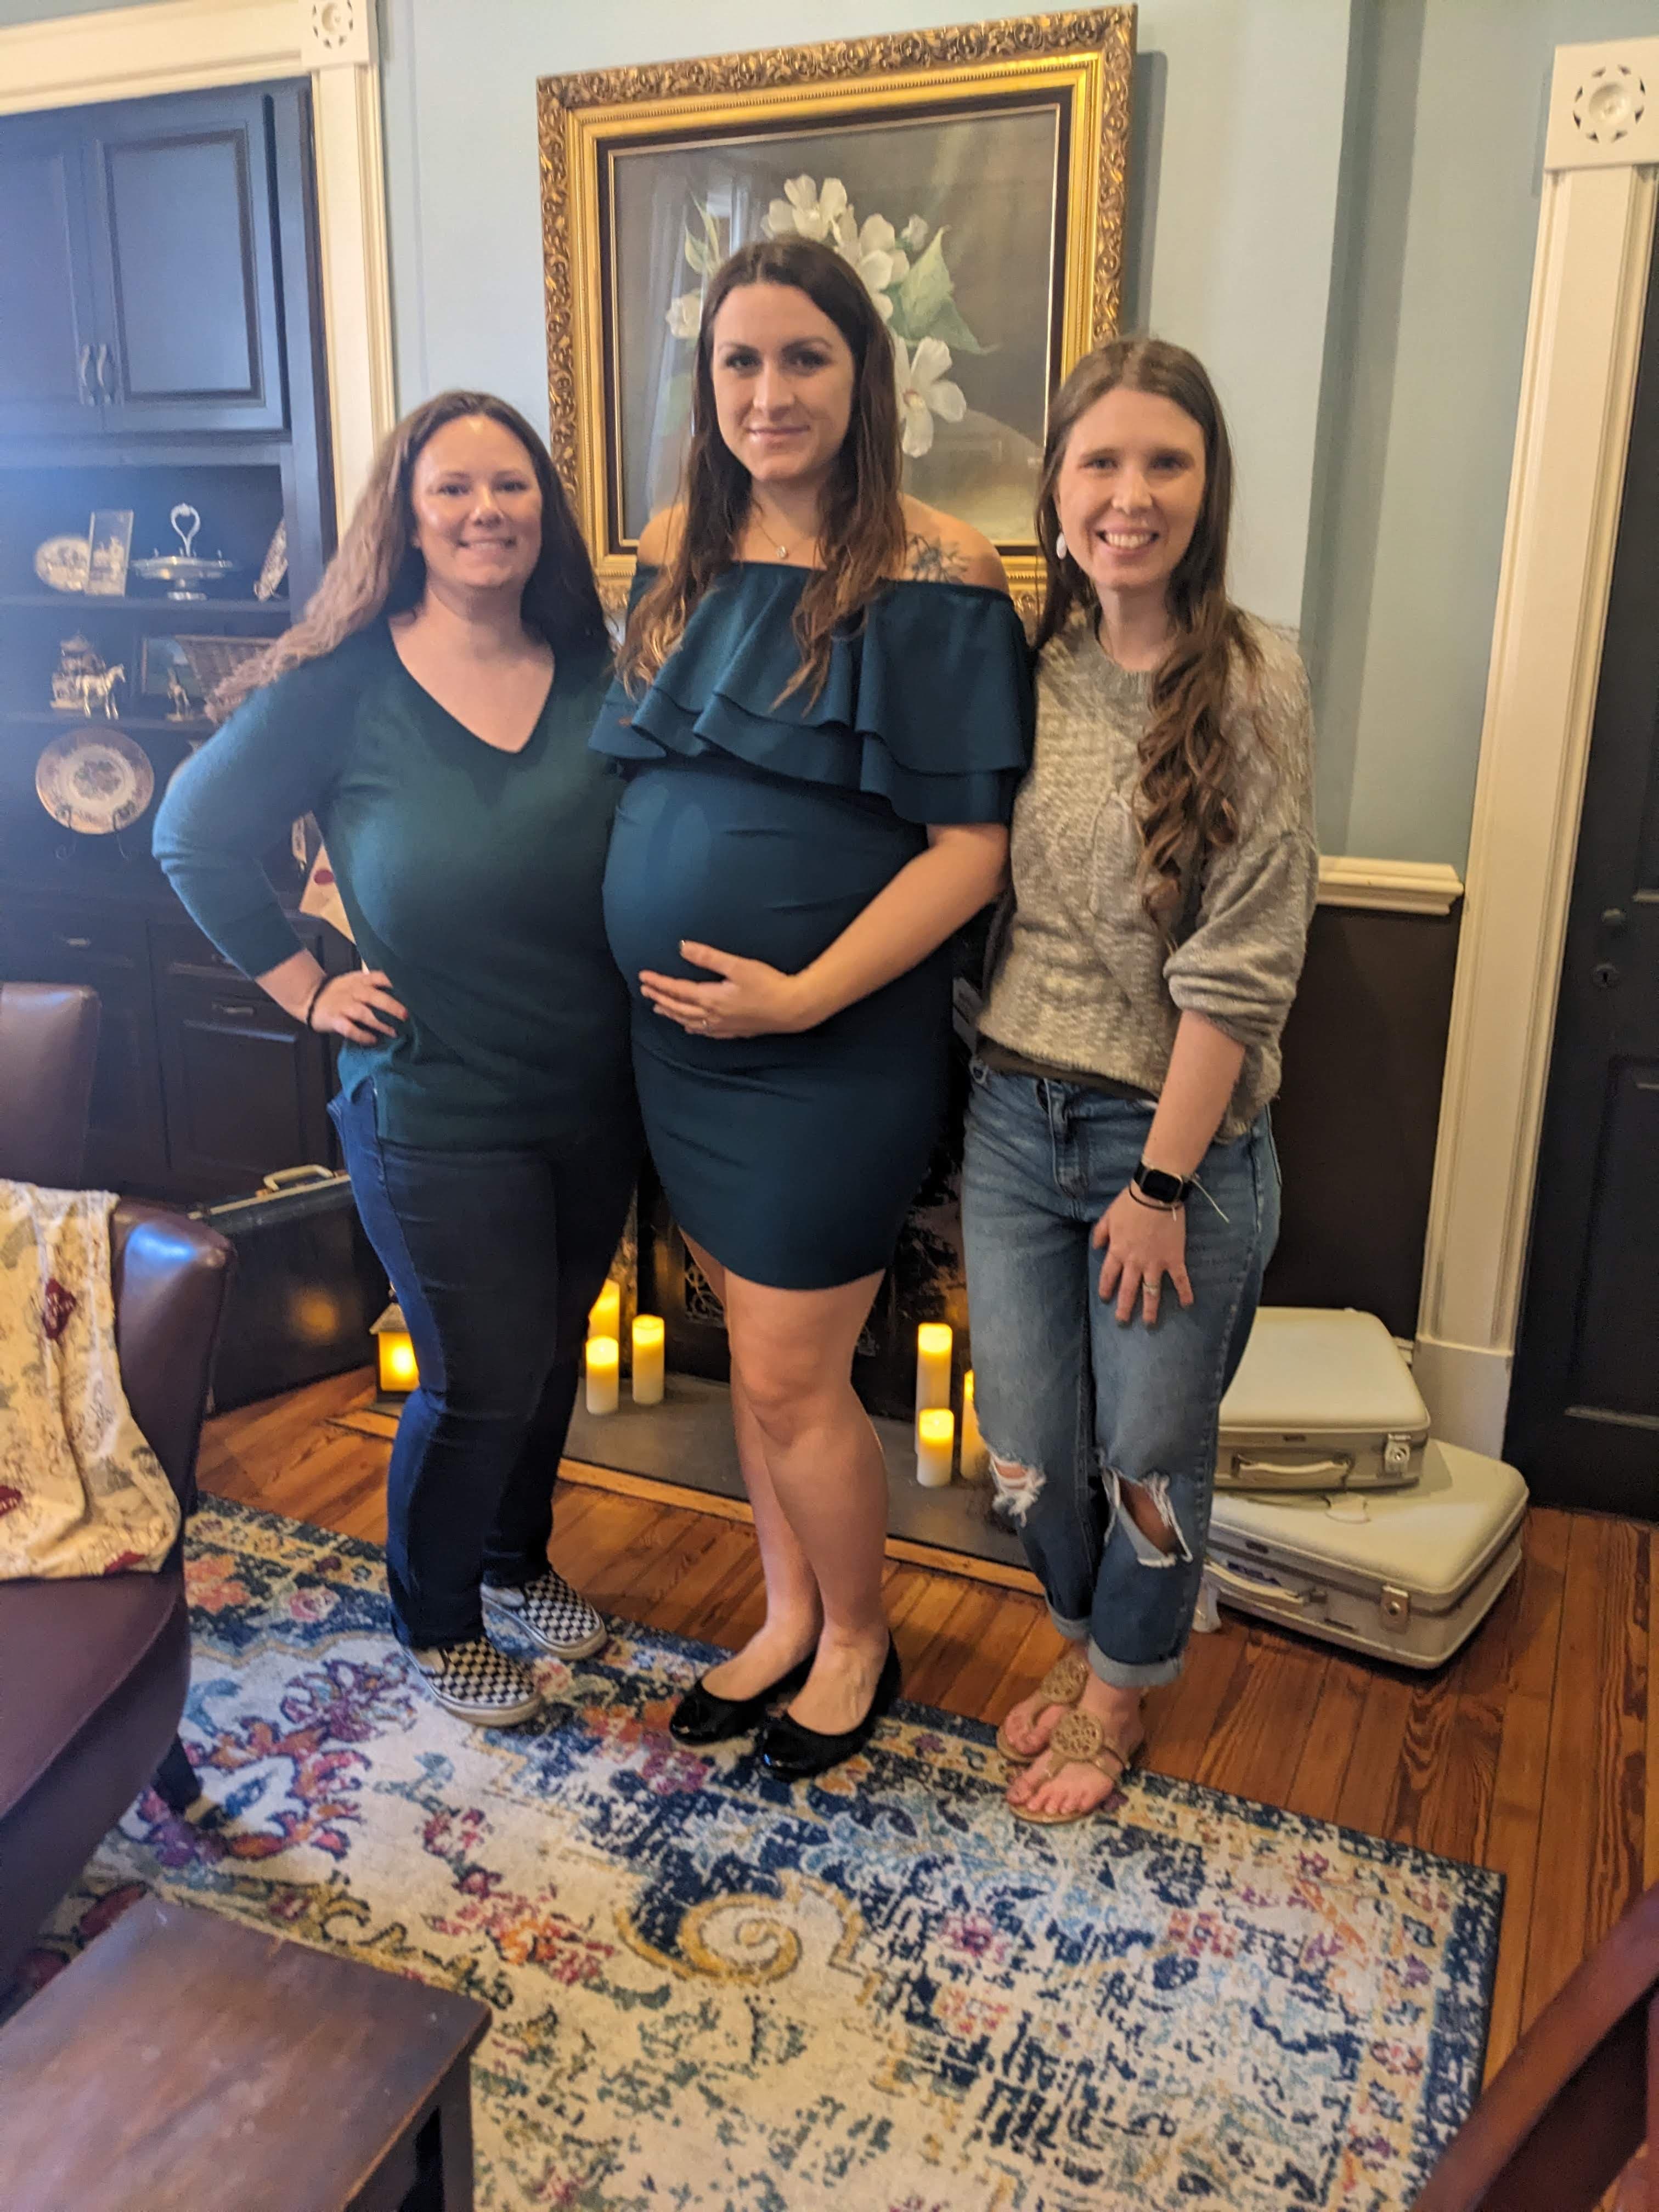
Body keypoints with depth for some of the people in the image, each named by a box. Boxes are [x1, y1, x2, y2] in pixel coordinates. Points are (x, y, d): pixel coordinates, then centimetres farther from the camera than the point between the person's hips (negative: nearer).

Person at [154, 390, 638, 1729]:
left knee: (554, 1354, 19)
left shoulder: (594, 677, 1)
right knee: (479, 1387, 4)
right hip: (437, 1111, -4)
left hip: (594, 1101, 5)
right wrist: (307, 989, -6)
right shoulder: (344, 686, -9)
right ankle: (437, 1624, 31)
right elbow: (197, 838, -3)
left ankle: (516, 1561, 46)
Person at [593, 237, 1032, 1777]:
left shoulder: (935, 576, -12)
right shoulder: (677, 552, 6)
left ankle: (857, 1643, 30)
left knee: (789, 1379, 3)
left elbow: (972, 842, -15)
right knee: (753, 1349, 17)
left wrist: (808, 995, -21)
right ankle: (788, 1614, 39)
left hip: (836, 1046, -6)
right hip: (676, 1029, 6)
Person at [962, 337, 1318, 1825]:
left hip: (1178, 1135, -4)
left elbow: (1238, 967, -14)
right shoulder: (1027, 664, 3)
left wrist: (1162, 1180, -14)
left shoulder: (1251, 684, -12)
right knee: (1027, 1447, 15)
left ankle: (1121, 1693, 40)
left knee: (1151, 1454, 13)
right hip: (1015, 1114, 4)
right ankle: (1086, 1638, 44)